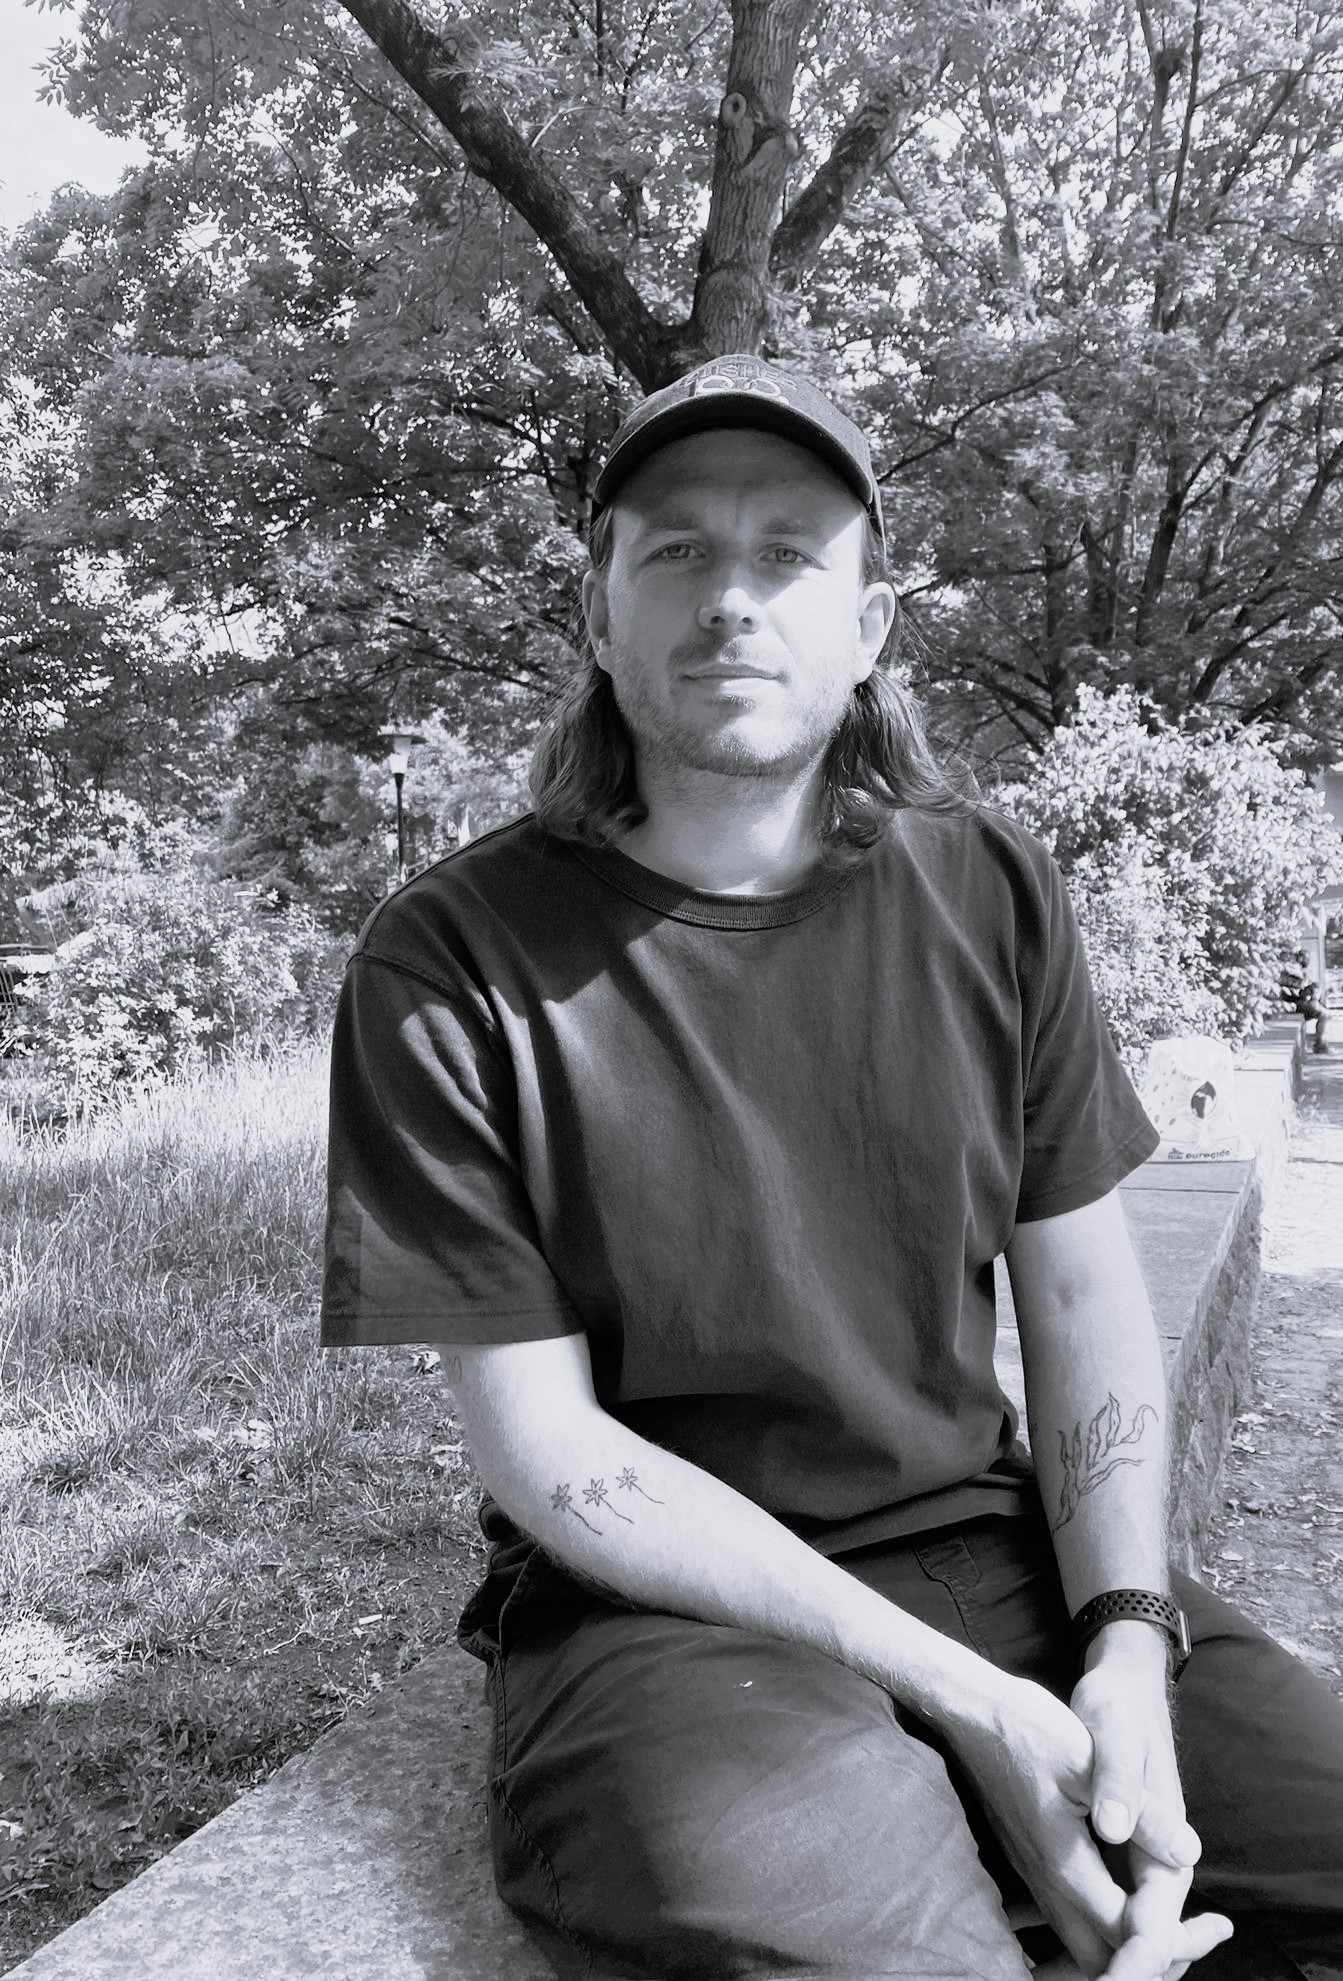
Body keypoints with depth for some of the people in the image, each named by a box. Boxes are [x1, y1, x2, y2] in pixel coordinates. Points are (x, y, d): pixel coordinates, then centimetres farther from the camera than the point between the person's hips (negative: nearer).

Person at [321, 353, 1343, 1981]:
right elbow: (545, 1447, -10)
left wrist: (1128, 1645, -10)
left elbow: (1085, 1299, 6)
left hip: (995, 1546, 5)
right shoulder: (449, 965, -10)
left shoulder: (989, 893, 2)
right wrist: (960, 1701, -15)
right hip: (661, 1604, -4)